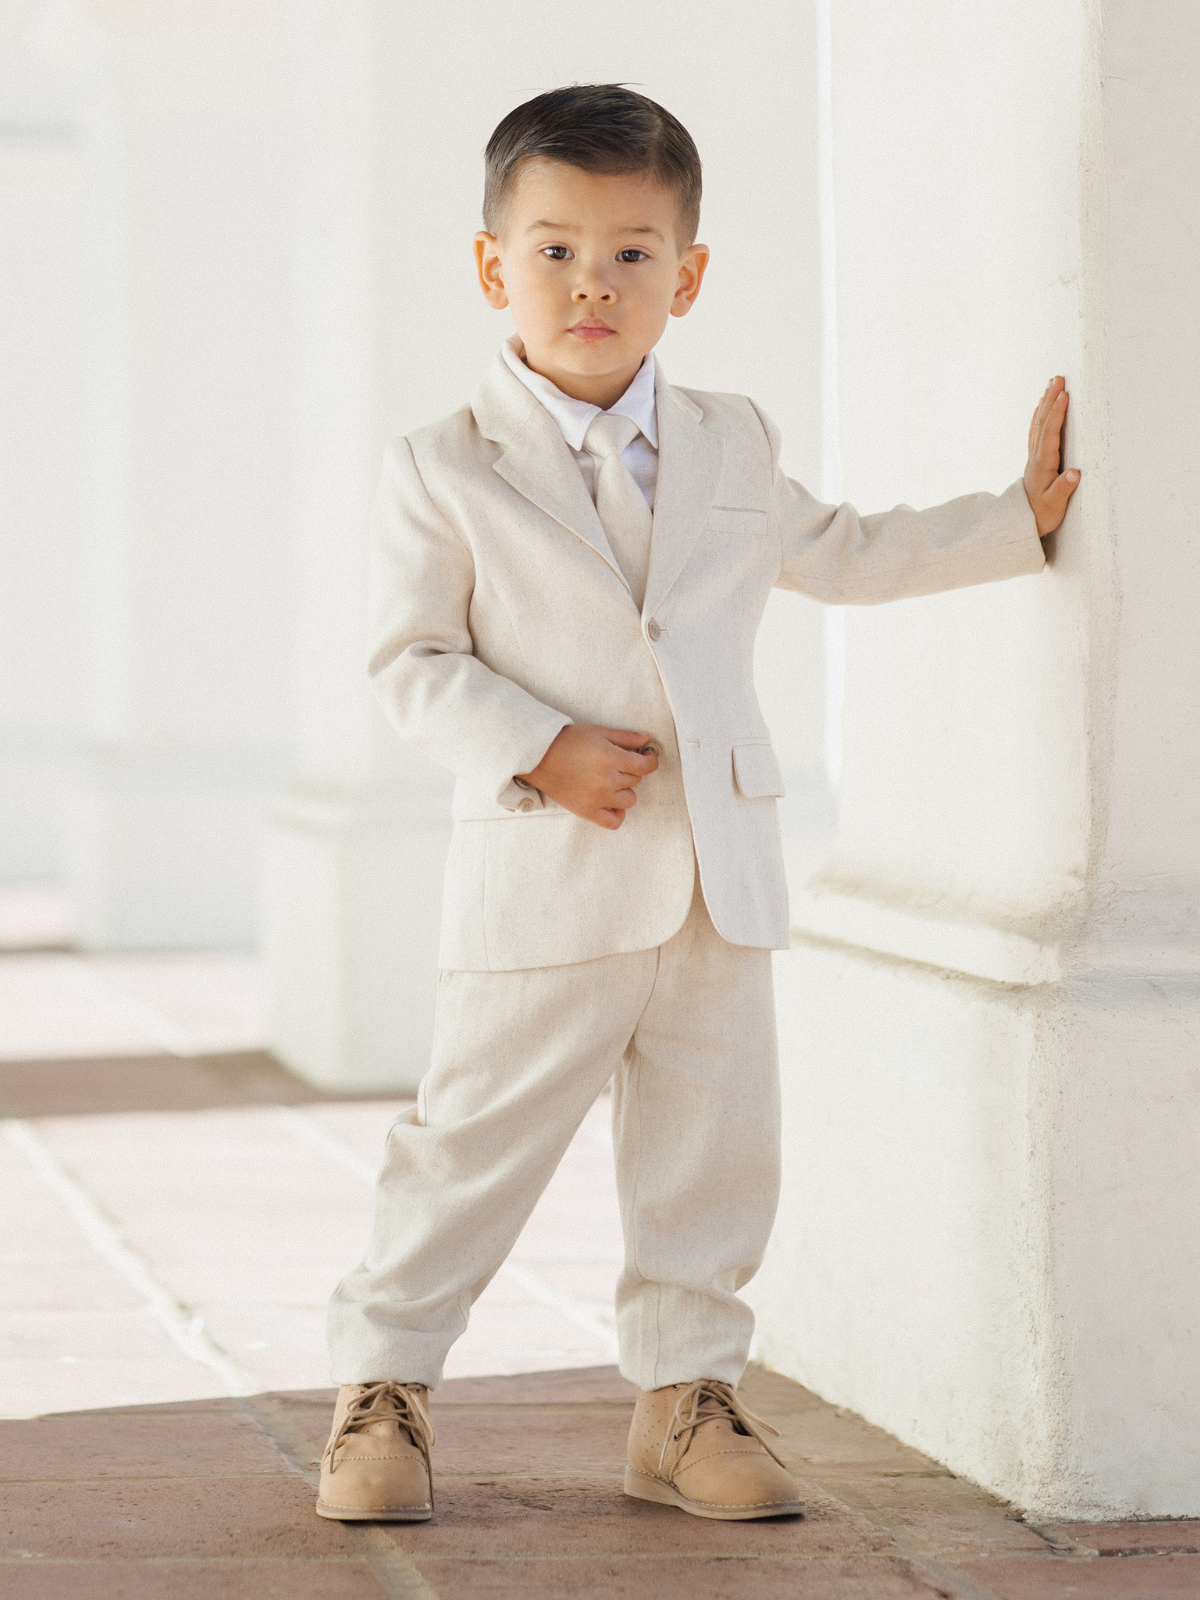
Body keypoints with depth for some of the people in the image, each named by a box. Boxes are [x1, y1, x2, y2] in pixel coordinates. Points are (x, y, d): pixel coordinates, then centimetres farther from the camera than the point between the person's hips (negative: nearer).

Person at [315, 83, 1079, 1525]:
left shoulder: (731, 448, 11)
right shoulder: (446, 474, -4)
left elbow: (837, 555, 26)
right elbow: (412, 660, -4)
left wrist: (1020, 516, 25)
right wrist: (537, 750, -17)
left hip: (718, 872, 4)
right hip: (545, 882, -4)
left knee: (714, 1149, 7)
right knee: (479, 1136, -1)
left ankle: (687, 1400, 19)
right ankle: (381, 1384, 12)